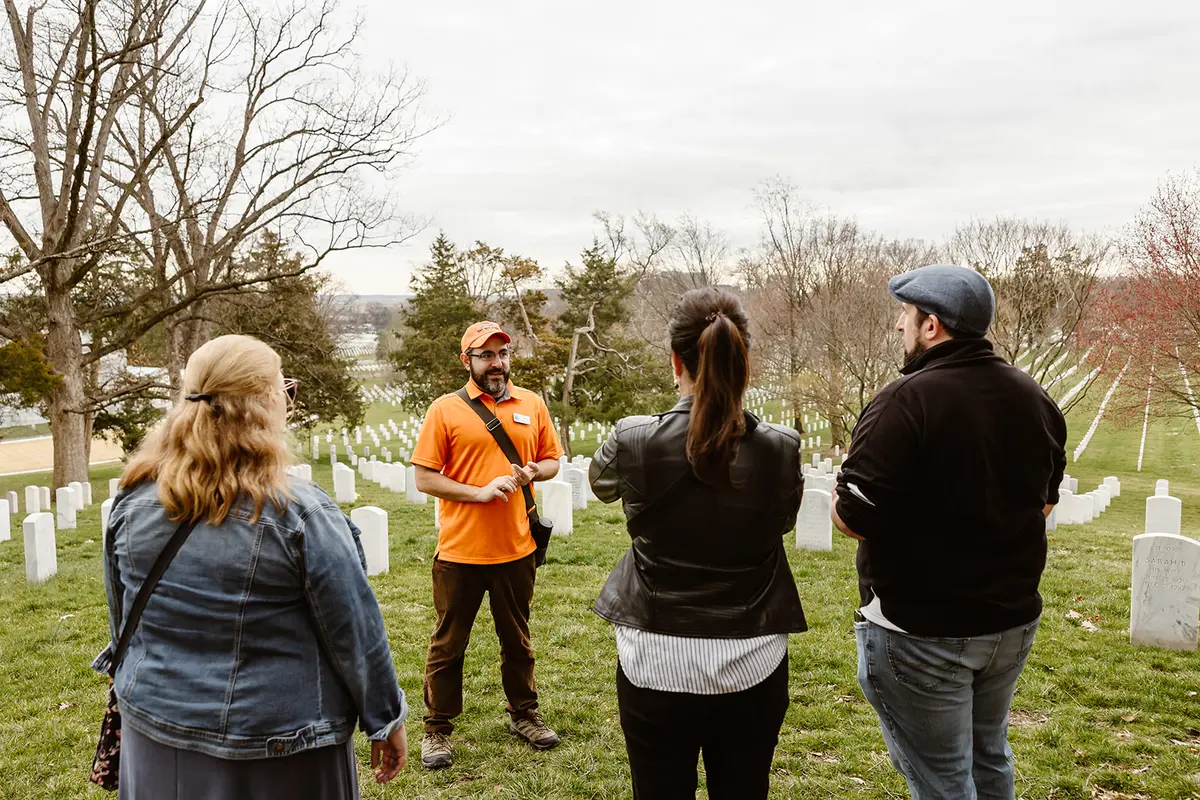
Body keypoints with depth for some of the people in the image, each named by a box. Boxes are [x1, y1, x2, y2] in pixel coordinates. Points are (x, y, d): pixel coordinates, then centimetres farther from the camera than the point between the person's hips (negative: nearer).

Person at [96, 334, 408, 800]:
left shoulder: (133, 501, -7)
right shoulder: (301, 515, -23)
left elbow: (122, 618, 8)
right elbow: (357, 635, -15)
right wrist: (386, 720, -1)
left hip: (154, 744, 5)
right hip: (275, 756, -4)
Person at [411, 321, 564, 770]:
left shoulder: (532, 405, 5)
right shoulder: (445, 410, -5)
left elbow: (551, 460, 13)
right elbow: (424, 479, -7)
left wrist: (531, 473, -9)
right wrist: (479, 492, -17)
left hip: (516, 548, 3)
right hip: (459, 551, -3)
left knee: (517, 639, 18)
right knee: (448, 644, 10)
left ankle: (524, 714, 36)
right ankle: (437, 729, 25)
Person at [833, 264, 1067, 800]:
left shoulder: (904, 402, -22)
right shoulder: (1034, 398, 2)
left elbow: (852, 519, -23)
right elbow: (1044, 502, 14)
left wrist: (842, 497, -3)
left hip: (922, 632, -7)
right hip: (1014, 619, 7)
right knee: (989, 756, 26)